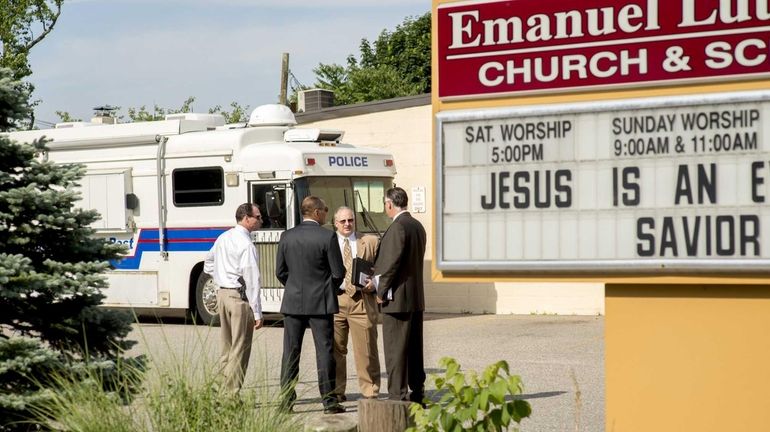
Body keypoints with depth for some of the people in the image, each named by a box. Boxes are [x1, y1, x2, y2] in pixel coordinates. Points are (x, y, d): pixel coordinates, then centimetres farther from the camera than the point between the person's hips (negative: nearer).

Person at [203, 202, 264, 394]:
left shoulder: (223, 238, 11)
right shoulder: (246, 244, -15)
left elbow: (208, 265, 24)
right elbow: (252, 279, -18)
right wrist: (257, 312, -16)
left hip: (222, 293, 9)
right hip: (240, 296, -9)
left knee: (227, 347, 15)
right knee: (240, 349, -4)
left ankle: (222, 391, 19)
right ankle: (232, 394, -4)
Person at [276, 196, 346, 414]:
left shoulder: (287, 237, 1)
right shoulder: (327, 237, -10)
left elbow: (280, 271, 5)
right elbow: (338, 272, -8)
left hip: (292, 302, 3)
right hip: (321, 303, -3)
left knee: (290, 353, 7)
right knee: (324, 352, 2)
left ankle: (286, 401, 6)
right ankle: (329, 401, 3)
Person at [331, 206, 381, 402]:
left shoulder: (370, 242, 12)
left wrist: (373, 285, -6)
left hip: (362, 301, 0)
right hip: (335, 300, 1)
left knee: (366, 349, -2)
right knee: (335, 349, 4)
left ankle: (370, 391, 5)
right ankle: (336, 391, 14)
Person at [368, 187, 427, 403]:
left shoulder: (397, 227, -16)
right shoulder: (417, 226, 13)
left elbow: (392, 262, -19)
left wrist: (381, 290, -8)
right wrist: (378, 279, 18)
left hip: (398, 298, -9)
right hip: (416, 297, 9)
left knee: (395, 350, -5)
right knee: (414, 348, 14)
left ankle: (398, 395, -4)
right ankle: (418, 392, 20)